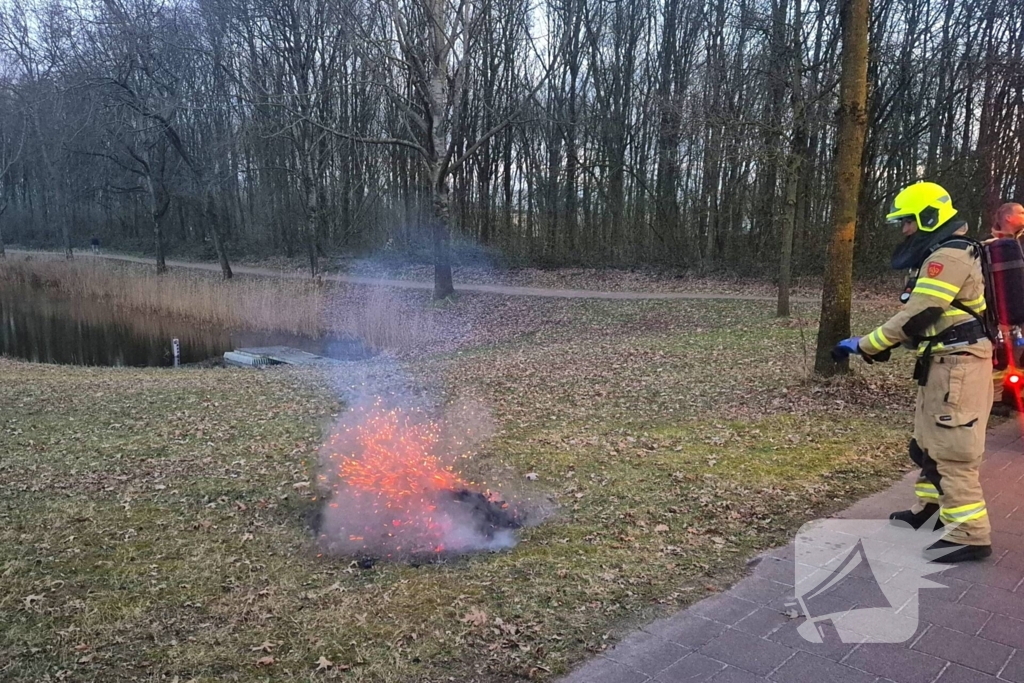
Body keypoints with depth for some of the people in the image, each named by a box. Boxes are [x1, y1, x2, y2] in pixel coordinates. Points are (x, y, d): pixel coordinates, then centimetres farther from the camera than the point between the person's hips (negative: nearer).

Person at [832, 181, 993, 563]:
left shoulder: (948, 257, -18)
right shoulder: (941, 257, 17)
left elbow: (915, 318, -23)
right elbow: (926, 320, 17)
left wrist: (863, 346, -15)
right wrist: (881, 344, 5)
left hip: (958, 366, -11)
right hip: (944, 364, 11)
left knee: (952, 450, -9)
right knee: (928, 441, 19)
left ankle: (969, 535, -3)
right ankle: (929, 508, 33)